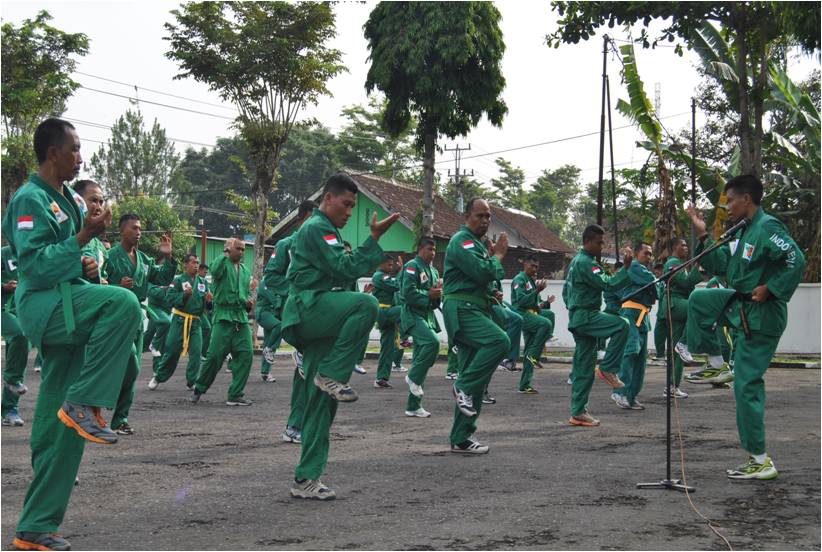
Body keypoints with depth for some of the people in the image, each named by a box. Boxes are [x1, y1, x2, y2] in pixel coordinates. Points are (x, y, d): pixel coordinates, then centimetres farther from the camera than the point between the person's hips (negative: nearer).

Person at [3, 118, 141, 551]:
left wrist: (85, 267, 8)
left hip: (67, 313, 9)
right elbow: (35, 264, -18)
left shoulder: (66, 200, 20)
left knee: (58, 428, 7)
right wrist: (83, 237, -19)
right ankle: (84, 403, -24)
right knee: (123, 303, -34)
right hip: (46, 305, -9)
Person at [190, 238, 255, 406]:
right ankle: (198, 389, 14)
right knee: (215, 355, -7)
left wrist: (249, 302, 7)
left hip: (241, 317, 5)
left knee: (246, 354, -5)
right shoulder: (222, 264, 1)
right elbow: (215, 270, -24)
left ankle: (236, 395, 3)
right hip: (224, 316, -5)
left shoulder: (245, 271, 20)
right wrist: (226, 254, -21)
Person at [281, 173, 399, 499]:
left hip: (317, 323, 10)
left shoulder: (325, 230, 29)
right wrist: (374, 239, -15)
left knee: (322, 403, 4)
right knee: (367, 304, -34)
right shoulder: (317, 228, -5)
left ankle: (306, 480, 6)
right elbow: (345, 268, -15)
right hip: (308, 309, -10)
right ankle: (331, 375, -21)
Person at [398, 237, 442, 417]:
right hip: (413, 314, -8)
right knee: (433, 342, -32)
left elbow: (436, 301, 21)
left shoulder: (433, 271, 19)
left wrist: (437, 295, 0)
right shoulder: (412, 266, -6)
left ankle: (413, 407, 11)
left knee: (419, 360, 7)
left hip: (428, 316, 8)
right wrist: (429, 295, -14)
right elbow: (408, 292, -18)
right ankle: (414, 378, -12)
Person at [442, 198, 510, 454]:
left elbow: (489, 277, 25)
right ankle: (464, 386, -19)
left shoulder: (478, 243, 24)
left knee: (475, 380, 6)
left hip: (476, 312, 10)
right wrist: (497, 257, -3)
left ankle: (461, 439, 10)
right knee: (499, 340, -33)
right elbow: (481, 272, -20)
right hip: (461, 310, -10)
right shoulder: (462, 241, -7)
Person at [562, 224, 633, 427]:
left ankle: (578, 412, 9)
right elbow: (607, 284, -23)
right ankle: (608, 368, -15)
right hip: (586, 316, -10)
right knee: (621, 325, -25)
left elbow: (565, 290, 27)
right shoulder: (586, 263, -13)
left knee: (583, 368, 8)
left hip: (577, 317, 10)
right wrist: (626, 266, -25)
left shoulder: (576, 261, 20)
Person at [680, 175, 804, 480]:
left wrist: (769, 289, -25)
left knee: (747, 385, -6)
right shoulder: (744, 231, 11)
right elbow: (720, 264, 16)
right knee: (698, 300, 21)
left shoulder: (767, 227, -19)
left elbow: (796, 261, -31)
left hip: (759, 317, -9)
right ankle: (714, 359, 26)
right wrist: (703, 234, 9)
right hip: (740, 305, 10)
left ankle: (760, 461, 2)